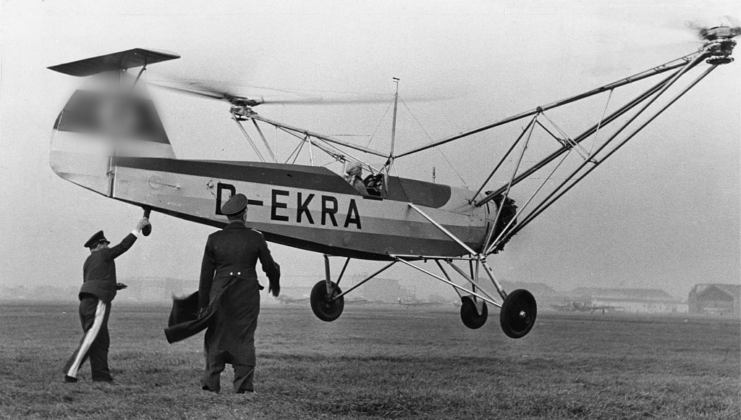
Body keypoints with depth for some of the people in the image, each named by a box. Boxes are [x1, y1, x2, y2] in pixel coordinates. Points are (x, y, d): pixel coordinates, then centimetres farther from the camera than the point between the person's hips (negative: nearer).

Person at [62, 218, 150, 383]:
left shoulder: (88, 262, 24)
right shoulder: (103, 254, 3)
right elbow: (124, 245, 3)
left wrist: (113, 286, 24)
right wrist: (138, 228, 9)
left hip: (86, 301, 9)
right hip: (98, 301, -9)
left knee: (102, 341, 9)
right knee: (90, 339, -12)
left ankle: (101, 375, 4)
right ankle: (70, 372, -19)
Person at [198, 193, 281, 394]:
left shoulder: (214, 239, -2)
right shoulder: (256, 238, -5)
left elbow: (206, 273, 0)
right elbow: (270, 267, 4)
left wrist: (203, 303, 7)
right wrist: (275, 284, 25)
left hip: (221, 295, 1)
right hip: (247, 297, -1)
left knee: (216, 338, 11)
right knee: (244, 338, 6)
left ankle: (210, 382, 13)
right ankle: (243, 385, 7)